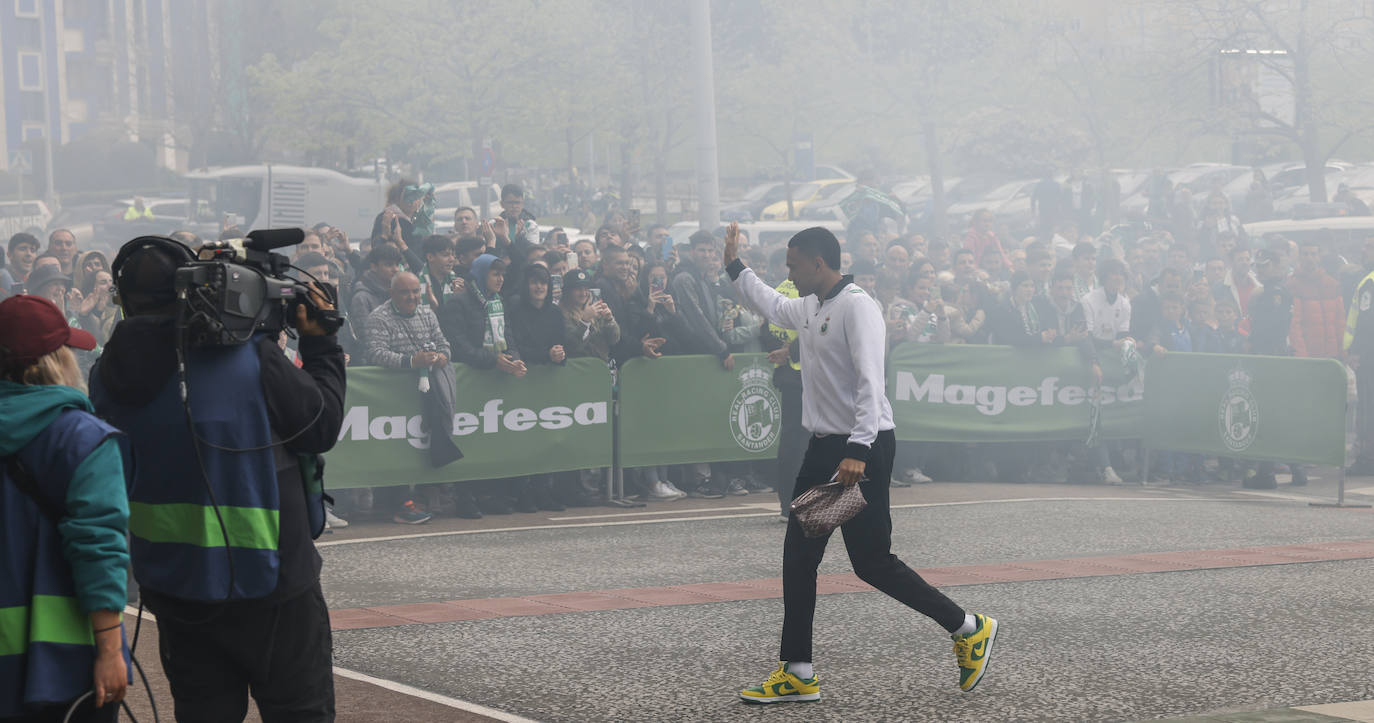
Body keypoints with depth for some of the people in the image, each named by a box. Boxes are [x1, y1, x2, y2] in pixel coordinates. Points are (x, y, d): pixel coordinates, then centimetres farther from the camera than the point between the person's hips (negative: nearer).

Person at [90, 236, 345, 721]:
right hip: (267, 580, -4)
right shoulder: (251, 357, -15)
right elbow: (323, 427, -4)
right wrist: (320, 344, 9)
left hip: (175, 586, 4)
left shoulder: (109, 378, -3)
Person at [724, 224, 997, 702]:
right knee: (798, 556, 6)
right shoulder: (809, 307, 13)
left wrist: (858, 451, -31)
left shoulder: (856, 306, -15)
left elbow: (869, 381, -24)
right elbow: (772, 307, 37)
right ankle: (797, 674, 10)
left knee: (872, 562, -7)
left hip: (862, 450, -9)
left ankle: (970, 629, 8)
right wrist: (735, 267, 34)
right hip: (823, 447, 9)